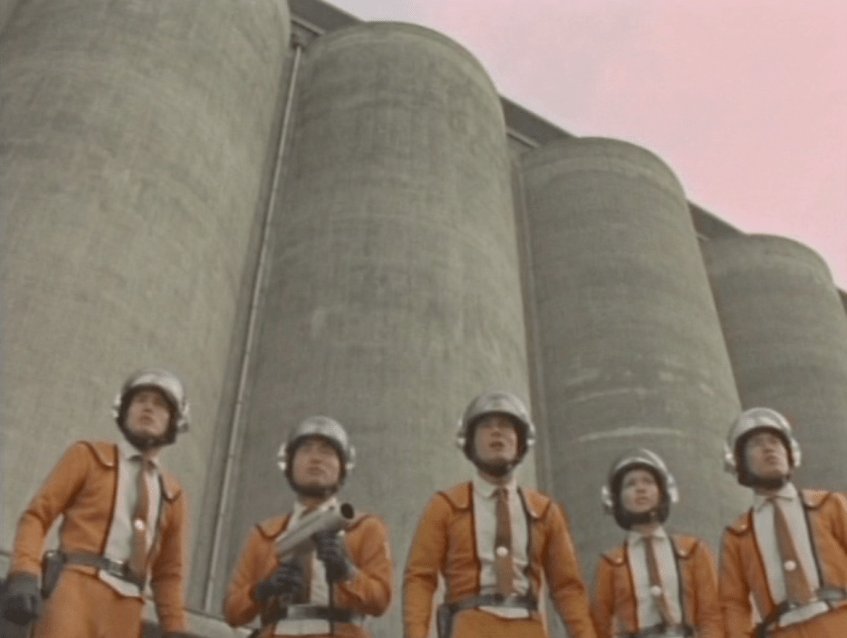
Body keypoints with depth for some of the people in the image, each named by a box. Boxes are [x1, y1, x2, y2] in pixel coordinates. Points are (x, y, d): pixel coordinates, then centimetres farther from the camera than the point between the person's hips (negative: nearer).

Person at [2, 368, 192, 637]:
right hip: (78, 587, -3)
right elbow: (37, 515, 3)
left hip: (125, 607, 4)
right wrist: (24, 574, -13)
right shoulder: (89, 456, 11)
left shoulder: (172, 493, 18)